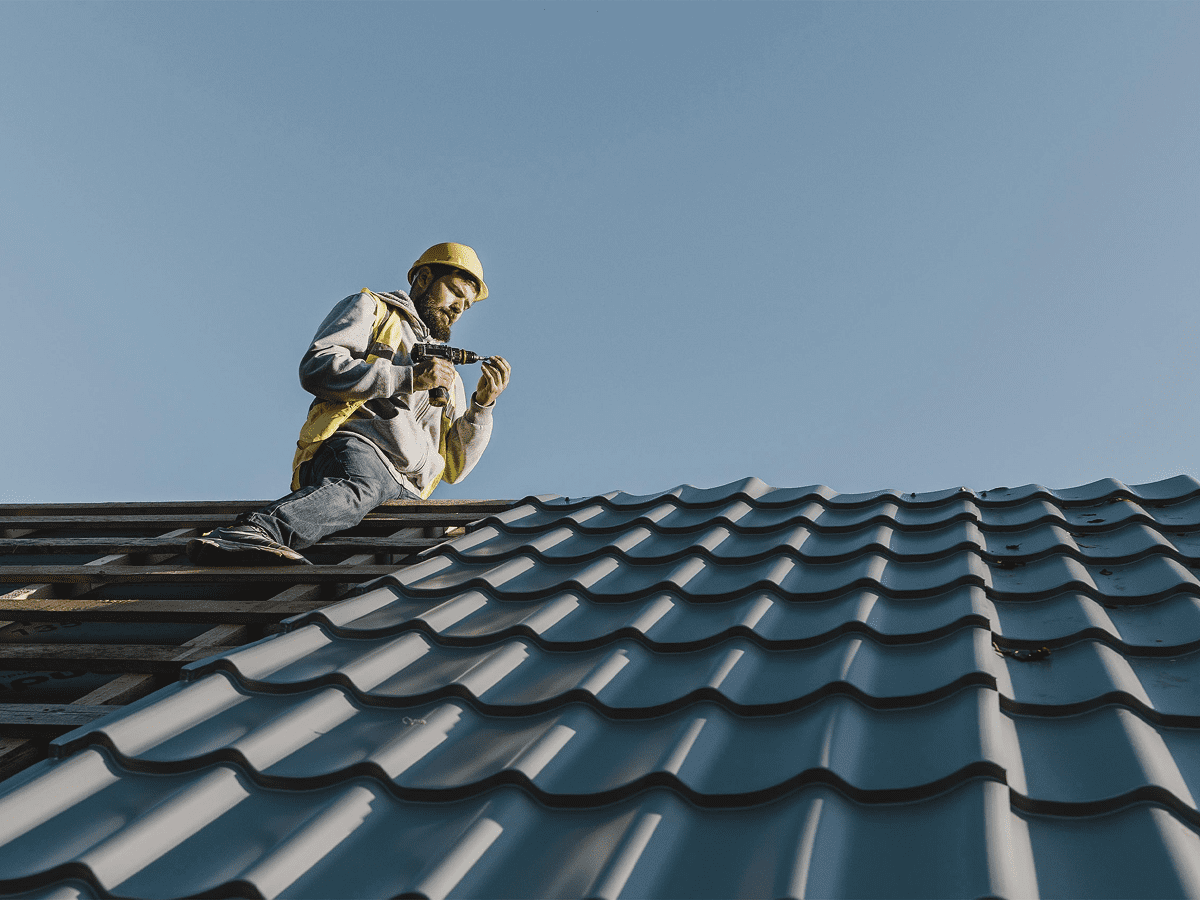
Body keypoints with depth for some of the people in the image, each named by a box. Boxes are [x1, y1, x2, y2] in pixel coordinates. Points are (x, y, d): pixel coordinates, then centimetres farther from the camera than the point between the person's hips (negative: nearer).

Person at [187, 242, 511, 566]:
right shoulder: (372, 310, 22)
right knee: (358, 486, -43)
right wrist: (409, 378, -4)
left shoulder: (447, 378, 37)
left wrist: (482, 405, 12)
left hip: (408, 492, 6)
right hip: (354, 447, -5)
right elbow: (317, 368, 0)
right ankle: (251, 531, -67)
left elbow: (453, 468, 26)